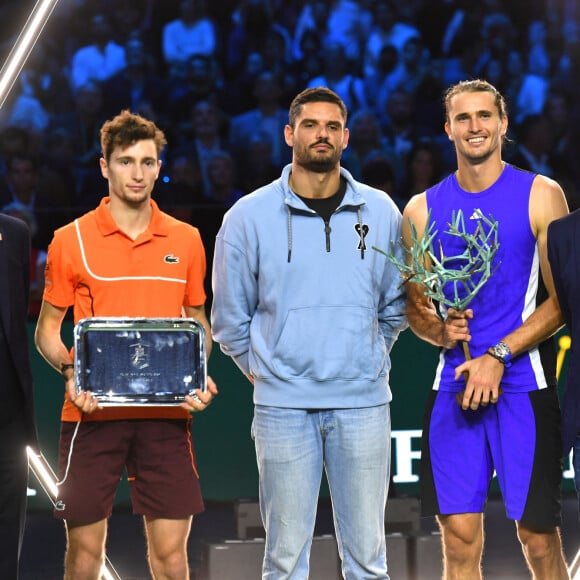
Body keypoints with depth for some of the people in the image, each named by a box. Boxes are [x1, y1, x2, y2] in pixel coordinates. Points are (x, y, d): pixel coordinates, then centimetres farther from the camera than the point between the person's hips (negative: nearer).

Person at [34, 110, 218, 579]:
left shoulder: (186, 240, 9)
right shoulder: (71, 240, 2)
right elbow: (47, 328, 6)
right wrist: (70, 373, -13)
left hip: (165, 414, 2)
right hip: (92, 413, -2)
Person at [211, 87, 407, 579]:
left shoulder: (380, 212, 6)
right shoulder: (249, 216, 2)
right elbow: (230, 317, 10)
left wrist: (365, 361, 13)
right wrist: (266, 371, 10)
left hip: (363, 404, 1)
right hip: (283, 408, -1)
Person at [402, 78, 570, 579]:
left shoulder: (540, 195, 1)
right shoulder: (422, 210, 10)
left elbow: (561, 300, -4)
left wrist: (498, 356, -13)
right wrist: (440, 330, -6)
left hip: (523, 386, -3)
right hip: (454, 386, 3)